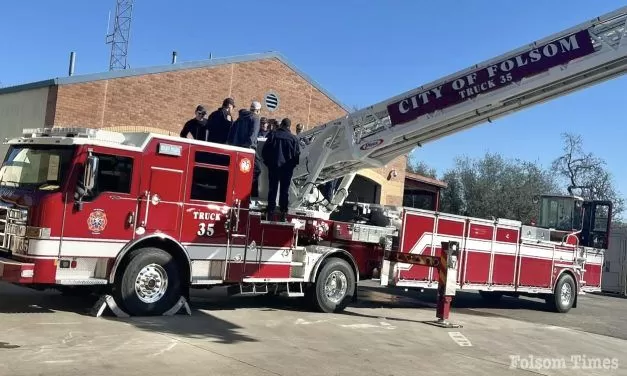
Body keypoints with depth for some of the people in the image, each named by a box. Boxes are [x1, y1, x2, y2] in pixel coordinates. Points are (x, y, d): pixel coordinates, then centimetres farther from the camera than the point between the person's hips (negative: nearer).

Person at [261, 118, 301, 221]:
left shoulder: (273, 135, -2)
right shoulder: (293, 138, -4)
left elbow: (265, 150, -2)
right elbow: (297, 154, -2)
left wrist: (267, 162, 11)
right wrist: (292, 164, 12)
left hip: (274, 166, 0)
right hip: (287, 168, 0)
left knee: (272, 189, 7)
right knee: (284, 190, 5)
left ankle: (271, 211, 4)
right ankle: (283, 212, 3)